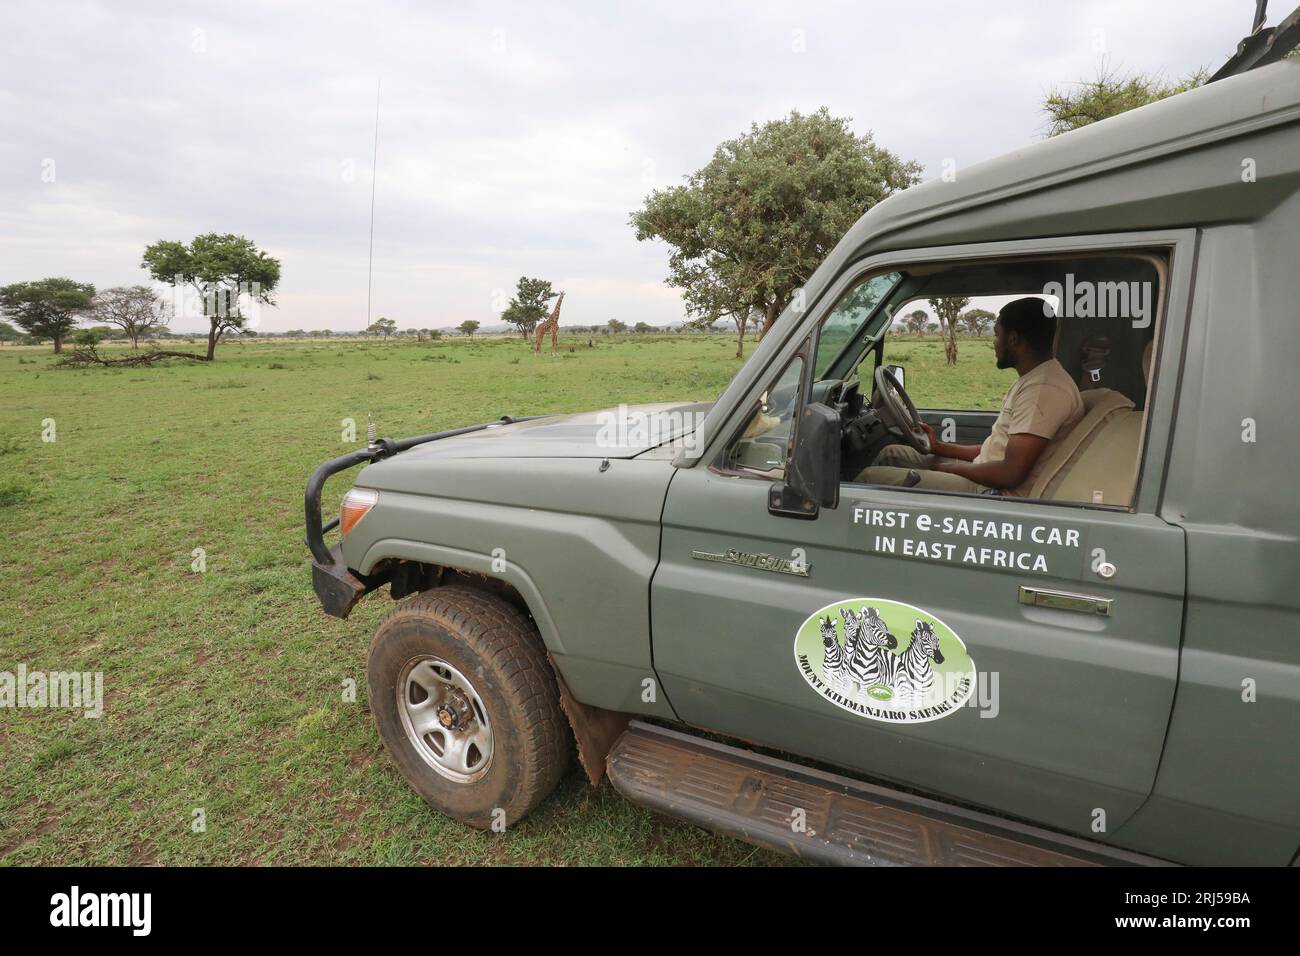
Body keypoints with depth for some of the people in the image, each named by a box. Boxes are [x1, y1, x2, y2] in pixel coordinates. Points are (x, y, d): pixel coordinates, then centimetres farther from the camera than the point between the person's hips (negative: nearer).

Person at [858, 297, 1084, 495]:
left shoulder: (1044, 389, -20)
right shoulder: (1033, 379, 14)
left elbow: (1010, 474, -25)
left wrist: (950, 467, -9)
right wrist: (940, 447, 14)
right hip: (987, 479, 11)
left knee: (869, 478, -12)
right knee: (893, 454, 15)